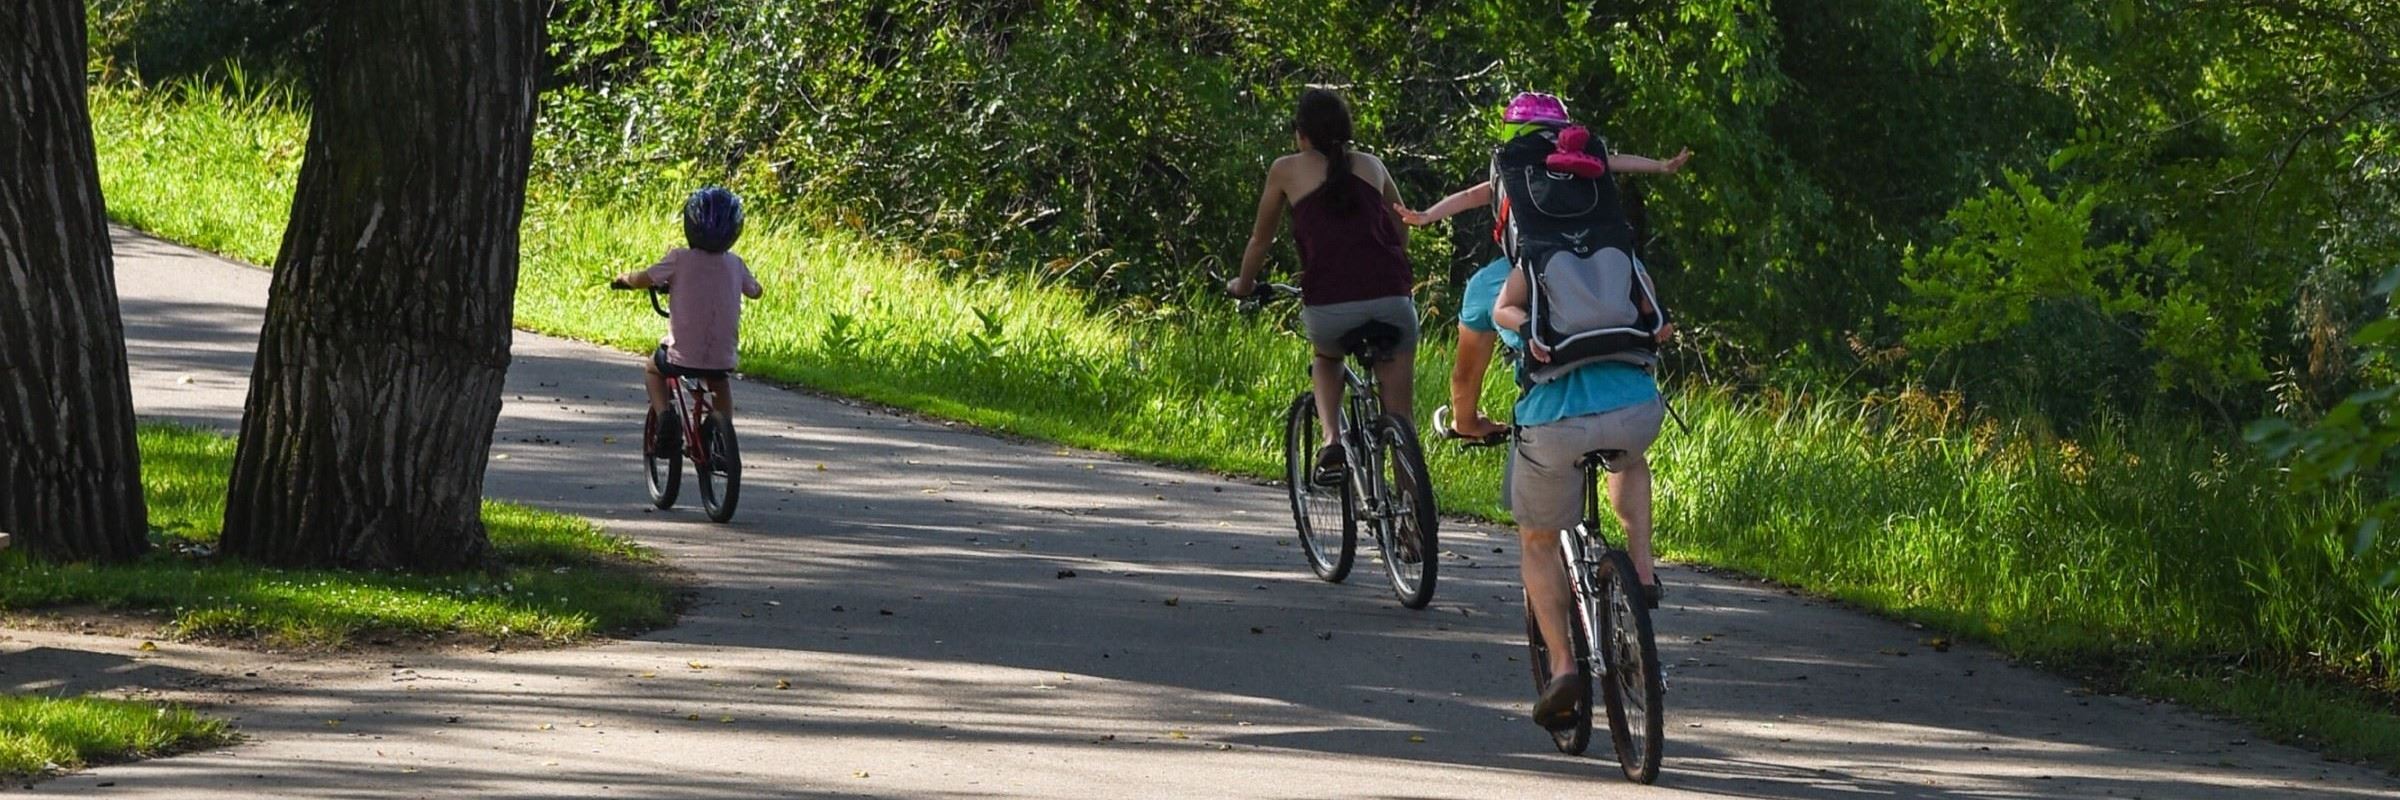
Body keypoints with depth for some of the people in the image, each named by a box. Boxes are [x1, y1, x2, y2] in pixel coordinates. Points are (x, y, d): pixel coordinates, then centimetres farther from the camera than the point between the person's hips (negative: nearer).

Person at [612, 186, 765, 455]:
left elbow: (643, 279, -6)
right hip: (722, 356, 3)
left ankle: (664, 413, 5)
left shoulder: (680, 259, -11)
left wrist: (624, 278, 16)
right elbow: (755, 291, 16)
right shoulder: (734, 264, 0)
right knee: (721, 381, 37)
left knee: (652, 368, 28)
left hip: (684, 355, -3)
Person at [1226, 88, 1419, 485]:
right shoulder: (1371, 165, 20)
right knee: (1399, 418, 13)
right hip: (1390, 298, 1)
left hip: (1329, 304, -1)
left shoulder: (1287, 170, 13)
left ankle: (1330, 438, 8)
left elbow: (1261, 239, 24)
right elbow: (1402, 231, 32)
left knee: (1327, 360, 32)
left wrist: (1243, 285, 42)